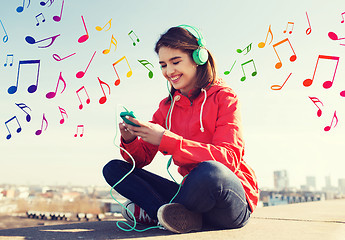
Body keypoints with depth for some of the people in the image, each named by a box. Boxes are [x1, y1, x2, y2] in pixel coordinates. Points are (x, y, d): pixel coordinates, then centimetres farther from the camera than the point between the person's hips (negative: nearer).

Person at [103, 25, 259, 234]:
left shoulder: (223, 97, -5)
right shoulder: (167, 107, 10)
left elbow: (229, 158, -19)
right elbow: (142, 159, 8)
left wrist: (166, 140, -25)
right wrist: (130, 140, -16)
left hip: (234, 201, -5)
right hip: (193, 193, 6)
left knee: (208, 171, -40)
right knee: (113, 169, -3)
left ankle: (149, 212, -14)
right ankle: (182, 216, -21)